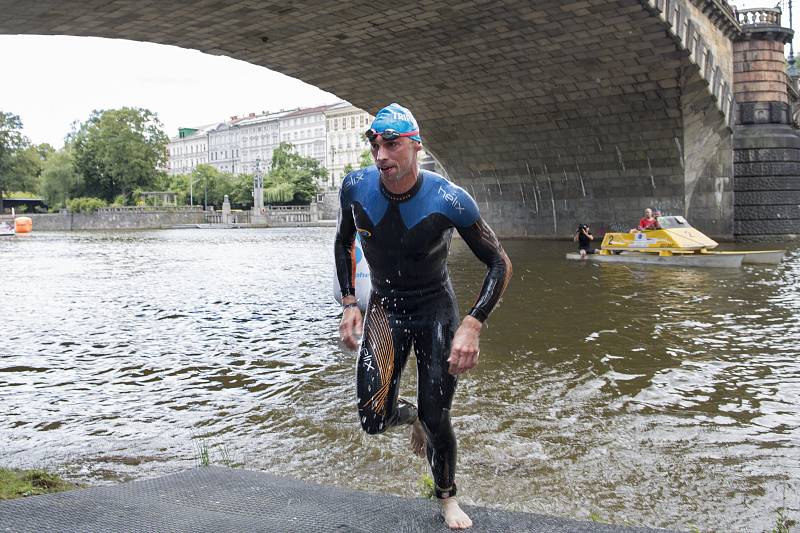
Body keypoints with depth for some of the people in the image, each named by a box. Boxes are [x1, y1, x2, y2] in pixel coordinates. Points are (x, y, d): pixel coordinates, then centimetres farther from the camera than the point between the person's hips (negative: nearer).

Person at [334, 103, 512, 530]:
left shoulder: (449, 200, -23)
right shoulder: (356, 188, -15)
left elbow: (500, 264, -14)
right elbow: (343, 243, 7)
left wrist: (472, 325, -27)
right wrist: (349, 303, -4)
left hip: (436, 307, -2)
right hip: (384, 306, 2)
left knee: (437, 419, 1)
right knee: (373, 421, -9)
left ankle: (447, 498, 30)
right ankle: (411, 416, 29)